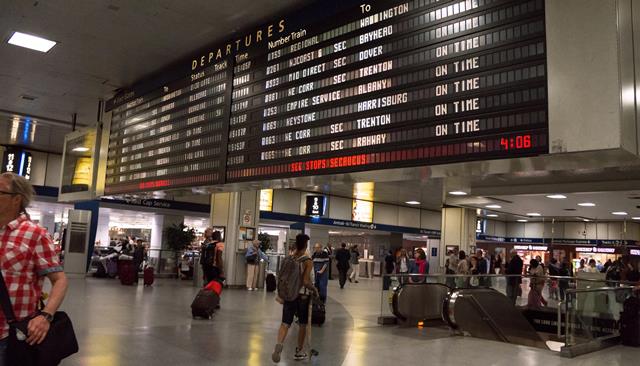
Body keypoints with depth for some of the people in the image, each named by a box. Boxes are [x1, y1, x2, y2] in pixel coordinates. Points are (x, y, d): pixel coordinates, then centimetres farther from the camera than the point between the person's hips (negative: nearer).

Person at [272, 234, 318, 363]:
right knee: (302, 324, 14)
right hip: (303, 295, -3)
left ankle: (279, 345, -23)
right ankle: (299, 351, 24)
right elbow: (306, 282, -22)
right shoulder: (307, 261, -15)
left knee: (285, 323, 2)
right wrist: (314, 290, -4)